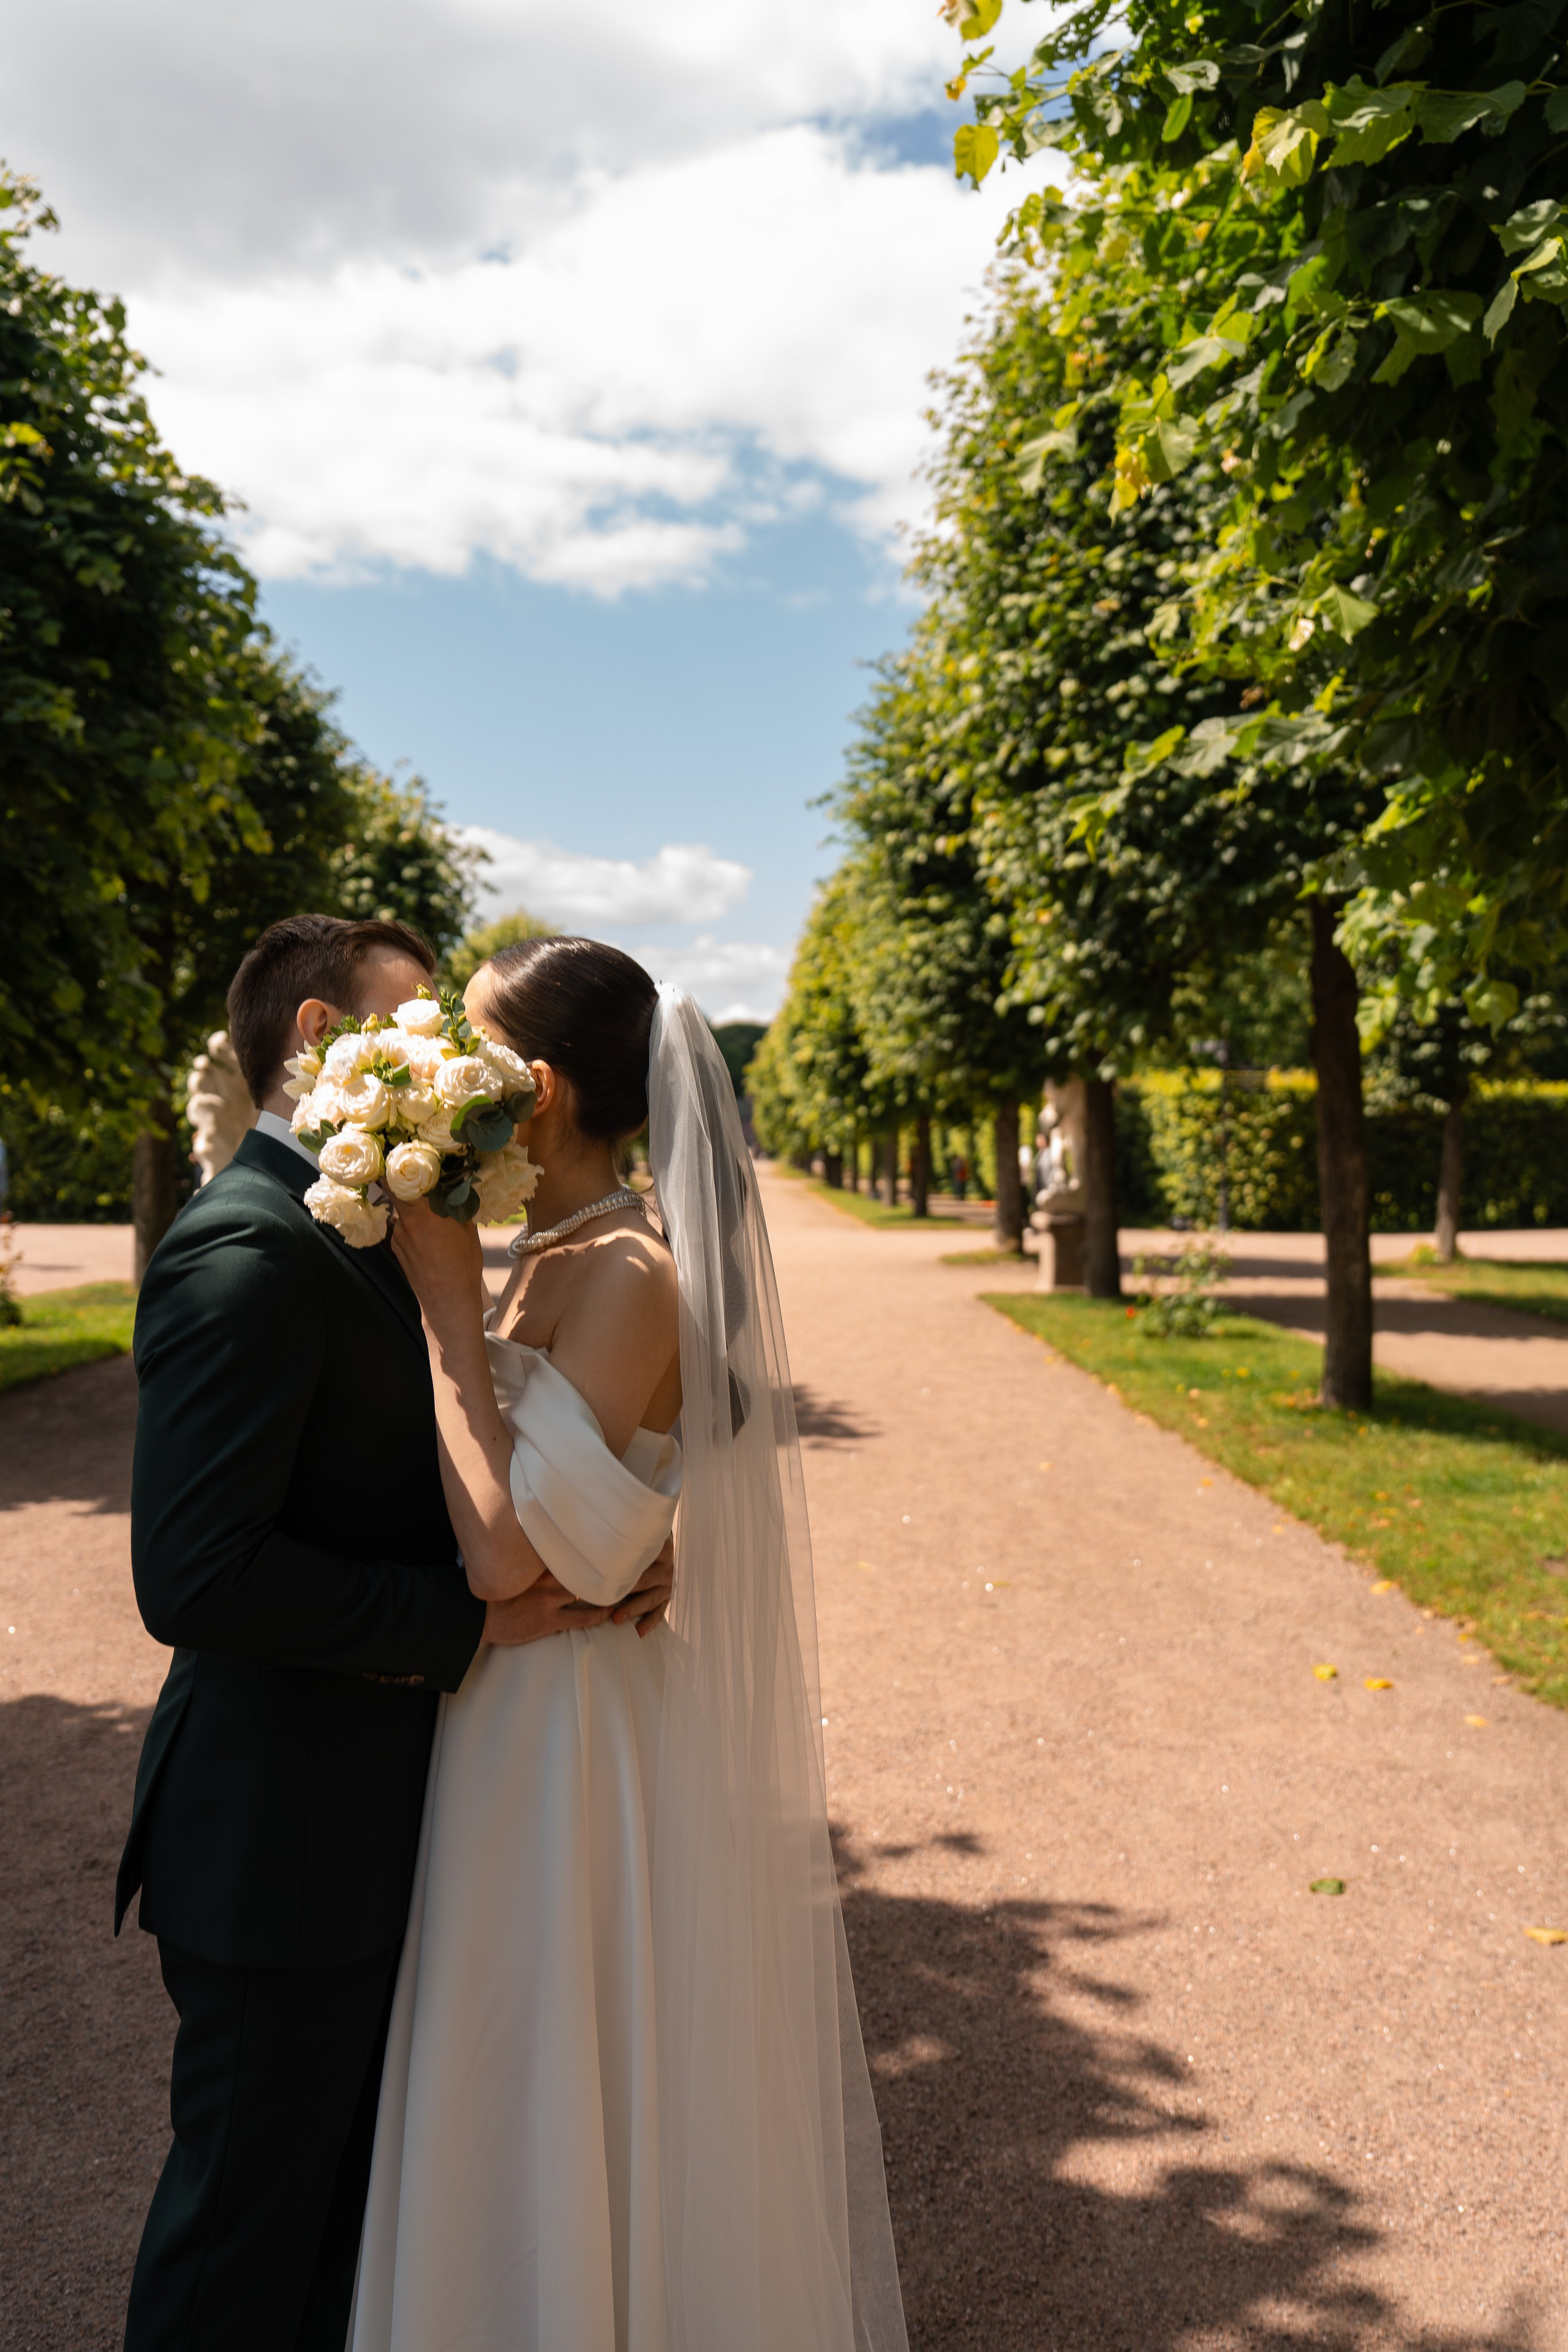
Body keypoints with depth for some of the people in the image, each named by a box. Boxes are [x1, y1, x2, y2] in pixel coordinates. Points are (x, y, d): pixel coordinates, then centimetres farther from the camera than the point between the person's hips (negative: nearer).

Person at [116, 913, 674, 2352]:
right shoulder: (248, 1249, -22)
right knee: (254, 2201, 11)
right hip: (282, 1837, -9)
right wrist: (464, 1622, -22)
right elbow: (196, 1575, -29)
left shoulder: (359, 1239, 10)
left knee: (352, 2184, 24)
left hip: (364, 1818, 9)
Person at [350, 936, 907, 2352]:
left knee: (584, 2119, 11)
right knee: (531, 2127, 25)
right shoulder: (547, 1264, 5)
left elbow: (504, 1550, -28)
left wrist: (448, 1301, -22)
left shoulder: (631, 1276, -22)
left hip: (586, 1749, -9)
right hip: (522, 1728, 9)